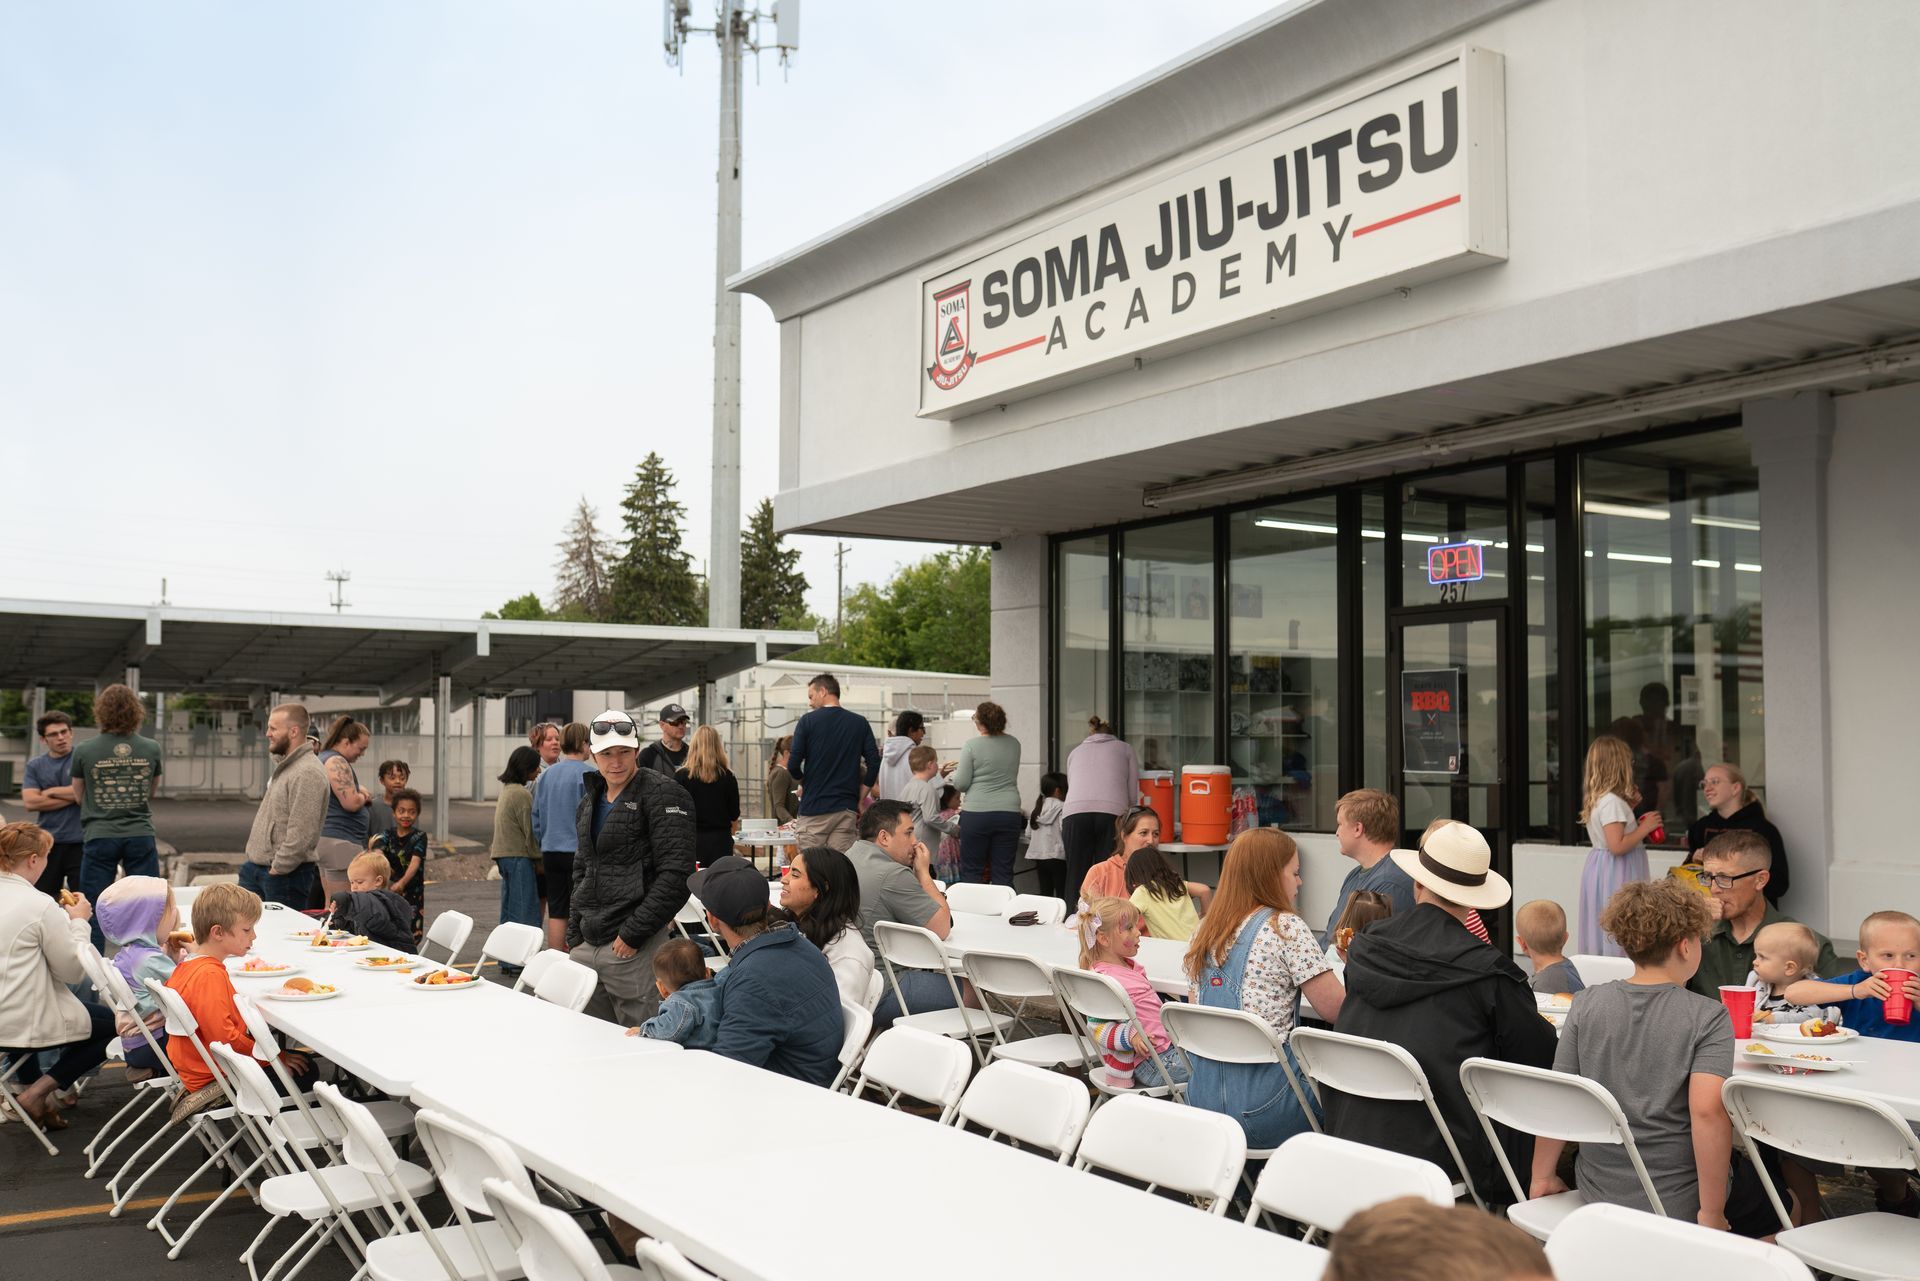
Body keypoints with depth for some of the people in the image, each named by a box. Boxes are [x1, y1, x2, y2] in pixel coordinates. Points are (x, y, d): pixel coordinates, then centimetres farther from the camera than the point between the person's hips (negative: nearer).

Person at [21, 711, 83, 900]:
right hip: (47, 842, 3)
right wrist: (72, 796, -9)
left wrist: (52, 792, -4)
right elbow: (30, 802, -4)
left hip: (80, 841, -3)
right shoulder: (35, 766, 9)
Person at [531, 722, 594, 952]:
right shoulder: (588, 774, -11)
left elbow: (536, 815, 13)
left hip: (551, 852, 6)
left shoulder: (545, 775, 8)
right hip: (578, 851, -6)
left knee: (556, 911, 10)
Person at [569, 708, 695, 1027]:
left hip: (635, 951, -7)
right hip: (586, 946, 8)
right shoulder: (590, 801, 16)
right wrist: (574, 936, 15)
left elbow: (676, 873, -16)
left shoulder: (662, 794, -9)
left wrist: (632, 934, -16)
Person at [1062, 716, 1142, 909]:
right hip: (1112, 812, -2)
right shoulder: (1124, 748, 26)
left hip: (1074, 813, 2)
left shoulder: (1075, 752, 32)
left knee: (1076, 879, 4)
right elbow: (1133, 793, 20)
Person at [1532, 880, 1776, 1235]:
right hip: (1678, 1202, -4)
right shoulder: (1708, 1018, -13)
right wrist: (1711, 1213, -18)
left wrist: (1543, 1176, 9)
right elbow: (1707, 1110, -23)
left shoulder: (1586, 1007, -2)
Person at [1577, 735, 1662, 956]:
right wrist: (1644, 828, -15)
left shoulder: (1598, 799, 11)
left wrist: (1629, 806, 15)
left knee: (1602, 934, 12)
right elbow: (1617, 846, -24)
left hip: (1600, 869, 10)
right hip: (1615, 874, -10)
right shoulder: (1612, 802, -18)